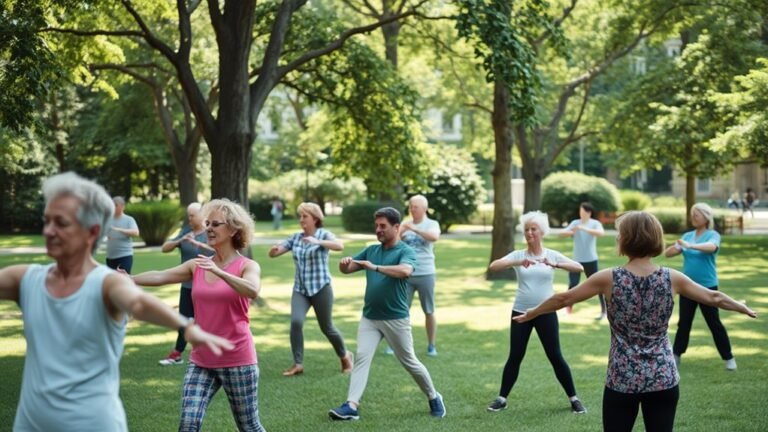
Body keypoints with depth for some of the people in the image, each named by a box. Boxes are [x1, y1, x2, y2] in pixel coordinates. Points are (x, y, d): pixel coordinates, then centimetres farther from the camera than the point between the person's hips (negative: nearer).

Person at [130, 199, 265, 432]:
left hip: (238, 361, -3)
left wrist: (219, 272, -42)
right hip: (201, 361, 4)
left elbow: (253, 291, -29)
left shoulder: (247, 266, -7)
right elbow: (160, 276, -9)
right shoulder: (197, 266, 4)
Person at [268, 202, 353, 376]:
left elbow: (339, 245, -27)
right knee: (296, 322, -18)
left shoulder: (324, 234, -6)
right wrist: (274, 249, -17)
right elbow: (273, 254, 7)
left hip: (321, 288, -3)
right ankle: (298, 364, -9)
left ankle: (345, 356, 32)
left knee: (326, 327, 6)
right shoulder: (295, 237, 7)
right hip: (300, 289, 4)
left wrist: (317, 242, -40)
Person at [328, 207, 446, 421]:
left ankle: (434, 398, 28)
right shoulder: (371, 250, 9)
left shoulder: (406, 251, -8)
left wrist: (375, 267, -30)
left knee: (409, 362, 8)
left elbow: (405, 271, -30)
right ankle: (351, 406, -14)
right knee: (362, 357, -10)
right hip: (369, 317, 4)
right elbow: (347, 269, 8)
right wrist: (344, 263, -15)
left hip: (396, 319, -4)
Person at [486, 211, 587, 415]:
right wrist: (518, 263, -34)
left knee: (555, 357, 3)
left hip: (546, 313, -1)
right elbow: (493, 266, -17)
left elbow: (579, 267, -14)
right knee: (515, 357, 5)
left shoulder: (552, 254, -1)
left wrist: (555, 264, -31)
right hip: (521, 312, 1)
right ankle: (502, 398, 16)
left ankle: (573, 398, 15)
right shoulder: (518, 255, -2)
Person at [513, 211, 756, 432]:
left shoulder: (609, 279, -8)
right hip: (663, 379, 2)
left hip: (622, 380, -2)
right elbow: (714, 298, 12)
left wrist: (531, 314, 18)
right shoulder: (672, 278, -3)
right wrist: (744, 309, 31)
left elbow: (563, 299, 2)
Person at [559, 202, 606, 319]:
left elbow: (601, 233, -26)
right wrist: (570, 232, -28)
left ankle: (604, 310, 13)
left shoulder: (595, 223, -6)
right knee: (572, 285, -5)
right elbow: (562, 233, -6)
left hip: (591, 260, -2)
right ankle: (568, 310, 6)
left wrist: (585, 228, -35)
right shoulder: (575, 223, 1)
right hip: (576, 260, 2)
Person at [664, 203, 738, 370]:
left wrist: (690, 246, -47)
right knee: (683, 322, 9)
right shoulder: (687, 236, 5)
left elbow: (711, 247, -32)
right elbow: (667, 253, 2)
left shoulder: (713, 235, -8)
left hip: (707, 286, -4)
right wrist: (676, 247, -21)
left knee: (714, 323, 2)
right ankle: (675, 355, 17)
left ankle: (728, 358, 12)